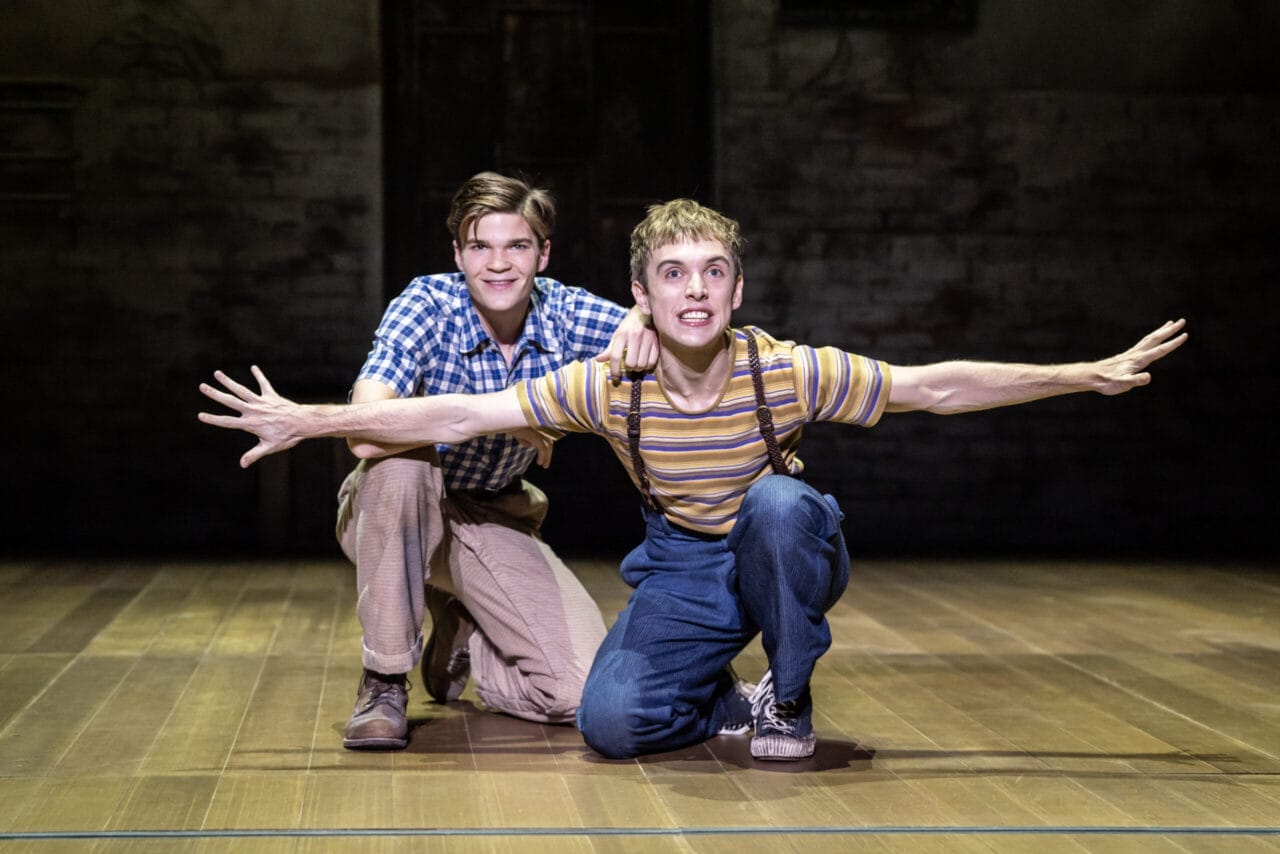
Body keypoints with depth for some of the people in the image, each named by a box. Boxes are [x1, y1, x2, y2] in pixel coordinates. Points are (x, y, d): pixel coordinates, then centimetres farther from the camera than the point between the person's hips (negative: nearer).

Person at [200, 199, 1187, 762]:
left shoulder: (788, 372, -21)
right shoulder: (611, 388, -18)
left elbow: (934, 386, -17)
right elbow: (460, 414, -18)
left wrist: (1089, 374, -19)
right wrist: (309, 420, -24)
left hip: (781, 558, 0)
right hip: (682, 570, 1)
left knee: (778, 500, -36)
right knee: (612, 722, -23)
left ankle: (789, 698, -10)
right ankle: (729, 702, 12)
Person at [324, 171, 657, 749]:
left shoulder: (560, 312, -10)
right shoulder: (428, 305, -21)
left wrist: (643, 317, -36)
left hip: (494, 522, 3)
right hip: (397, 513, -3)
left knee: (583, 692, -16)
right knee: (399, 462, -40)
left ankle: (460, 633, 18)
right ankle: (384, 681, -22)